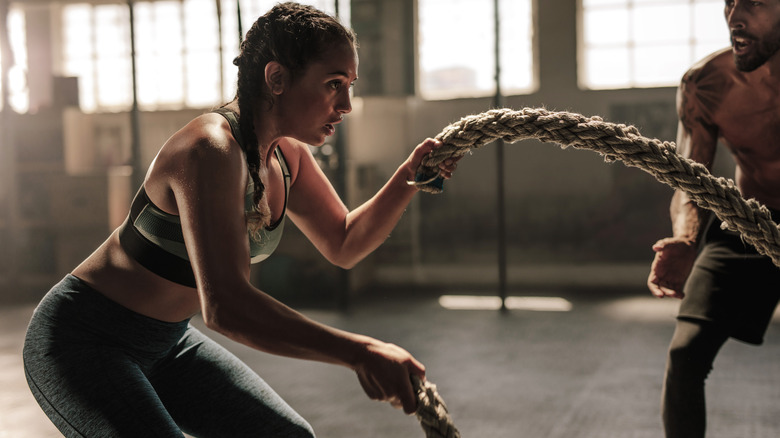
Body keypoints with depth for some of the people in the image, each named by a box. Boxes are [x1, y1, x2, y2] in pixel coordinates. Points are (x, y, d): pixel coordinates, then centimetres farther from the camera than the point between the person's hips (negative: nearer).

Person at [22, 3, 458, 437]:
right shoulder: (211, 150, -31)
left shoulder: (287, 153, -2)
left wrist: (409, 178, -8)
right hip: (81, 342, -9)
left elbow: (344, 245, 9)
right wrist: (360, 352, -44)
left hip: (166, 341, 9)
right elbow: (225, 306, -41)